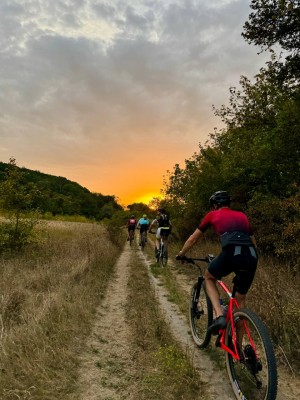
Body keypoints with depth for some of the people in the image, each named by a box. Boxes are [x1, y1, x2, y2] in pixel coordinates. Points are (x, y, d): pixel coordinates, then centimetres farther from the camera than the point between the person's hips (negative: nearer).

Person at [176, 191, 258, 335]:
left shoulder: (213, 215, 19)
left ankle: (219, 316, 9)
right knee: (241, 298, 25)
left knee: (209, 277, 27)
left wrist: (181, 254, 42)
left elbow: (193, 238, 27)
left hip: (230, 253, -4)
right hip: (251, 257, 5)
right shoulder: (242, 216, 29)